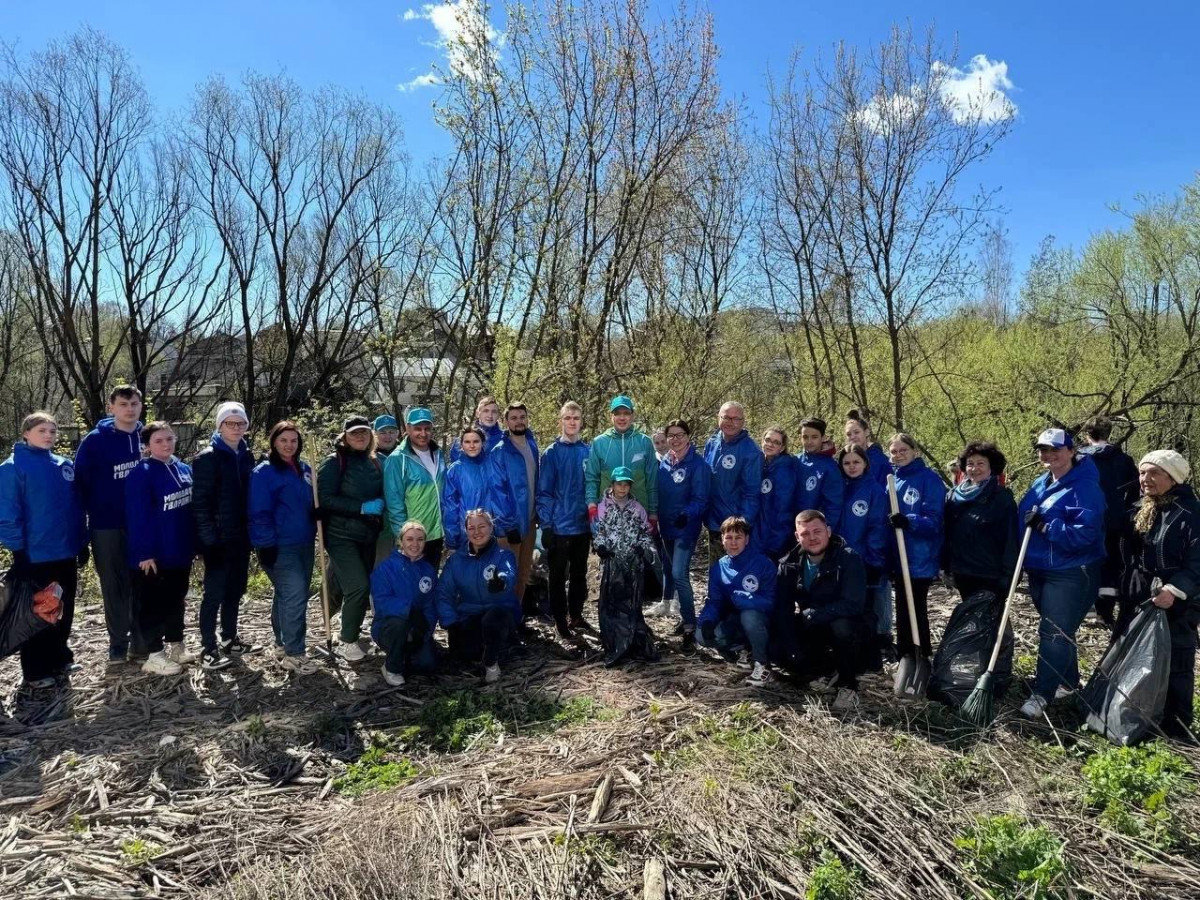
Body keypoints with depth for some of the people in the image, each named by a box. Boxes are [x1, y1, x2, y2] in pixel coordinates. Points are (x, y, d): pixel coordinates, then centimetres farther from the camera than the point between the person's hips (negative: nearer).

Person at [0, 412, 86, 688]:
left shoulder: (65, 466, 7)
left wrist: (82, 544, 12)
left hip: (66, 553, 6)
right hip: (35, 555, -5)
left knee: (64, 610, 15)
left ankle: (59, 658, 30)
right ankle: (36, 671, 15)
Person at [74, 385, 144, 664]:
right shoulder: (95, 440, -5)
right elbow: (81, 481, -3)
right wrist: (94, 513, -6)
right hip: (107, 527, -2)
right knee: (115, 587, 6)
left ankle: (142, 640, 18)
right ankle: (118, 642, 18)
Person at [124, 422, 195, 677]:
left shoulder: (184, 470, 7)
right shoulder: (141, 474, -15)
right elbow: (137, 517, -18)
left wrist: (193, 544, 12)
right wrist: (144, 552, -21)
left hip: (180, 551, 7)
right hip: (154, 554, -7)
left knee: (176, 600, 18)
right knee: (154, 604, 4)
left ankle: (176, 646, 32)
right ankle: (155, 655, 13)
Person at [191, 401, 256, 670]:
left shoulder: (247, 456, 11)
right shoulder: (207, 457, -9)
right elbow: (200, 501, -13)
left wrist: (253, 531, 10)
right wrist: (208, 537, -18)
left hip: (241, 537, 6)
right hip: (218, 539, -6)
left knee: (235, 590, 14)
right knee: (215, 592, -2)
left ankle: (230, 640, 26)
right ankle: (208, 648, 7)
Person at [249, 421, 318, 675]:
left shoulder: (304, 469, 10)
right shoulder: (263, 472, -10)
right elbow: (260, 514, -14)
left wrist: (315, 530, 13)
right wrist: (267, 545, -18)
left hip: (304, 545, 7)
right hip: (280, 548, -7)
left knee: (286, 596, 17)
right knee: (295, 597, -13)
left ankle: (283, 644, 28)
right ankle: (293, 654, -6)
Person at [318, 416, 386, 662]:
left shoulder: (374, 463, 12)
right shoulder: (334, 462, -6)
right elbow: (325, 498, -15)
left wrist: (379, 506, 1)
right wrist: (362, 508, -19)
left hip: (368, 536, 6)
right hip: (341, 536, -6)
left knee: (364, 587, 8)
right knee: (358, 586, -15)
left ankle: (350, 632, 27)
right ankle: (347, 641, 2)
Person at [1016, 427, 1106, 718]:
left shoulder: (1085, 488, -16)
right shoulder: (1040, 484, 10)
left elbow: (1084, 533, -25)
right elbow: (1022, 518, 16)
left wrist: (1044, 525, -26)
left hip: (1071, 574, -9)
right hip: (1040, 570, 9)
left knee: (1054, 633, -6)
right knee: (1059, 631, 20)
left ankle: (1043, 694, 1)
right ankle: (1068, 682, 34)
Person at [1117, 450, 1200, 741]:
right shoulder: (1136, 512, 11)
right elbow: (1124, 556, 17)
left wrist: (1175, 589, -24)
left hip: (1177, 607, -7)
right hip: (1136, 603, 7)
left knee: (1174, 667, -1)